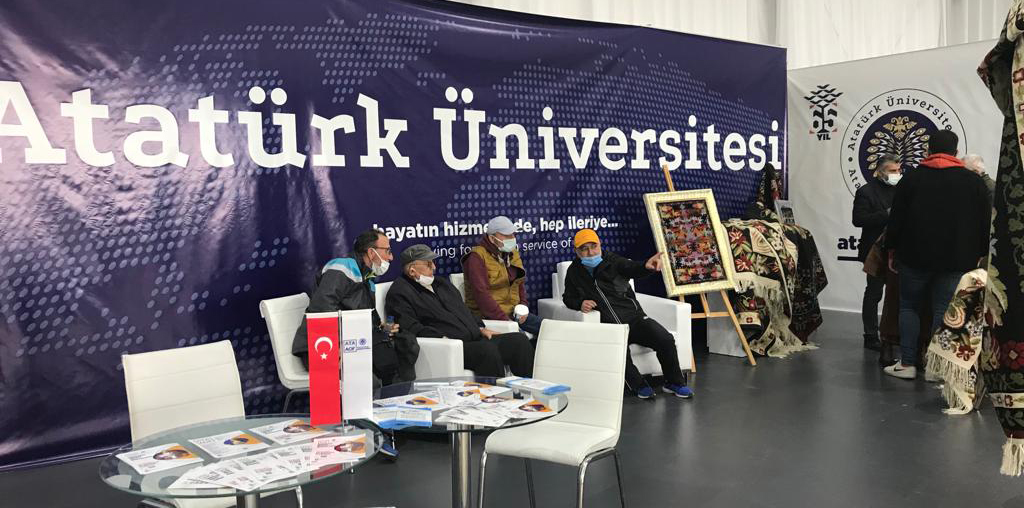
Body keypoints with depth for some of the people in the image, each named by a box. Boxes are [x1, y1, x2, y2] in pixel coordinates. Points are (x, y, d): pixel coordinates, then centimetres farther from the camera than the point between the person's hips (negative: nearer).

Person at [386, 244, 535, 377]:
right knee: (487, 349, -34)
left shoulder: (441, 283, 26)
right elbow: (412, 328, -15)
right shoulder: (400, 293, -1)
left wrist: (480, 329, 15)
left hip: (475, 339, 9)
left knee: (519, 340, -7)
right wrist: (443, 339, -23)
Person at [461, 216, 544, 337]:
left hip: (513, 312, 8)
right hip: (487, 315, -8)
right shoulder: (477, 257, -12)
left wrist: (523, 305, 2)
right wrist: (503, 319, -23)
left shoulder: (513, 253, 13)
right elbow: (481, 293, -20)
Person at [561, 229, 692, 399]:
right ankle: (639, 386, -7)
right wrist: (580, 303, -5)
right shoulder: (574, 272, 8)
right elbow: (568, 297, 20)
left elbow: (632, 268, -17)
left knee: (666, 339, -19)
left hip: (635, 317, 1)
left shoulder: (612, 261, 3)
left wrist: (647, 266, -41)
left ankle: (674, 383, 5)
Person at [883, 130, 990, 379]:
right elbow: (984, 223, 5)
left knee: (908, 306, 10)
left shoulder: (911, 178, 0)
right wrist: (980, 254, 12)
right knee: (944, 312, 3)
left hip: (915, 256, -1)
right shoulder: (974, 181, 4)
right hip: (956, 260, 1)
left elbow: (896, 219, 0)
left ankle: (907, 363, 6)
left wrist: (892, 250, 8)